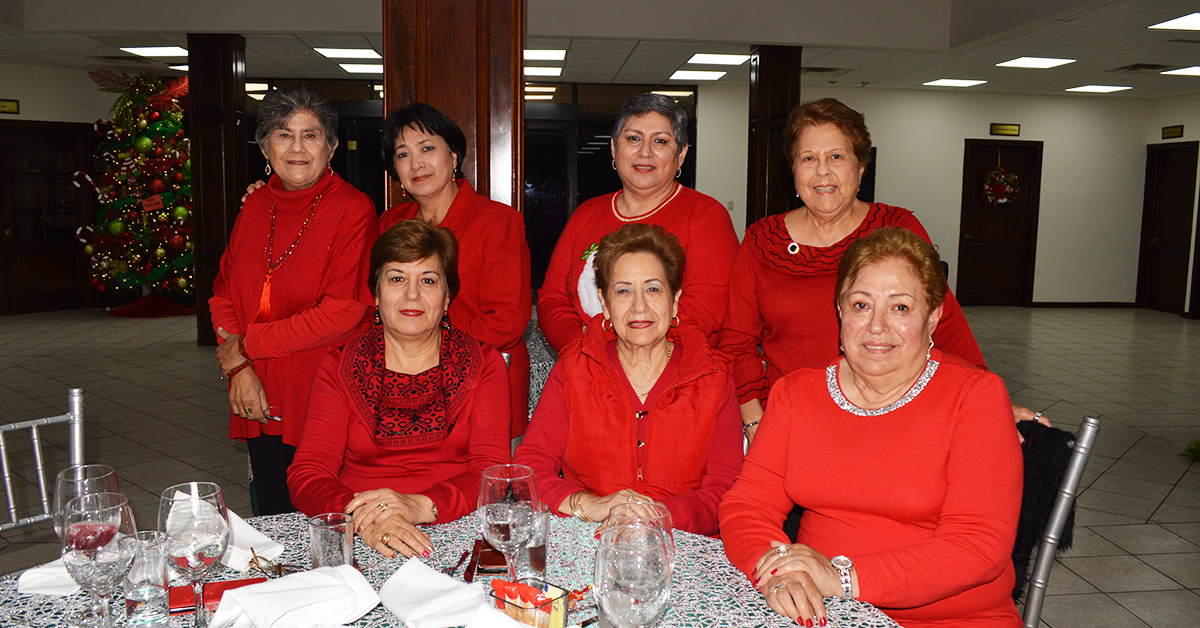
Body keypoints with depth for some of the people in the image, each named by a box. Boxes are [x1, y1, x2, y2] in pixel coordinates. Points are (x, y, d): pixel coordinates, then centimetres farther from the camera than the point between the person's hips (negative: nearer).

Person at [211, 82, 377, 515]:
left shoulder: (353, 210, -9)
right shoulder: (255, 208, 10)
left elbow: (342, 312, -16)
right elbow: (223, 292, 13)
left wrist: (245, 345, -10)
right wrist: (239, 367, -3)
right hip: (261, 401, 6)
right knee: (272, 524, 15)